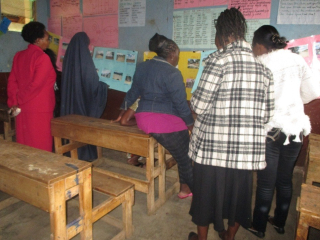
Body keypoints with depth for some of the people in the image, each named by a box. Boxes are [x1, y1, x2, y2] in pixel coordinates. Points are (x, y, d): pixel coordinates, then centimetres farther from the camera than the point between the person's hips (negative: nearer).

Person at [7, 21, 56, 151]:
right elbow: (37, 84, -18)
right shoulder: (43, 58, -13)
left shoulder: (19, 56, 8)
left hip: (23, 109, 7)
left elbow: (12, 81, 7)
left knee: (24, 145, 16)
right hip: (39, 111, -7)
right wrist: (20, 102, -7)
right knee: (40, 147, 4)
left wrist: (13, 102, 6)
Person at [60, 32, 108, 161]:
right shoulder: (85, 58, -15)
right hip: (84, 101, -6)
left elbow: (65, 80, 13)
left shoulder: (68, 57, 3)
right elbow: (93, 82, -14)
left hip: (69, 101, 6)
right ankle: (86, 156, 17)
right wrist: (104, 84, 5)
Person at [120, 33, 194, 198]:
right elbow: (181, 103, -11)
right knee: (185, 156, 11)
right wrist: (191, 124, 1)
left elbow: (133, 92, 20)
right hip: (166, 122, -8)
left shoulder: (142, 67, 11)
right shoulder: (172, 73, -11)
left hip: (142, 119, 8)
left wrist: (124, 110, 32)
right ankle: (187, 188, 24)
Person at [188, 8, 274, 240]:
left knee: (207, 189, 14)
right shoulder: (263, 66, 6)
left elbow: (198, 105, -13)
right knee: (239, 190, 21)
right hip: (249, 146, 5)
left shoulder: (219, 60, -12)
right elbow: (267, 113, 8)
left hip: (213, 145, -5)